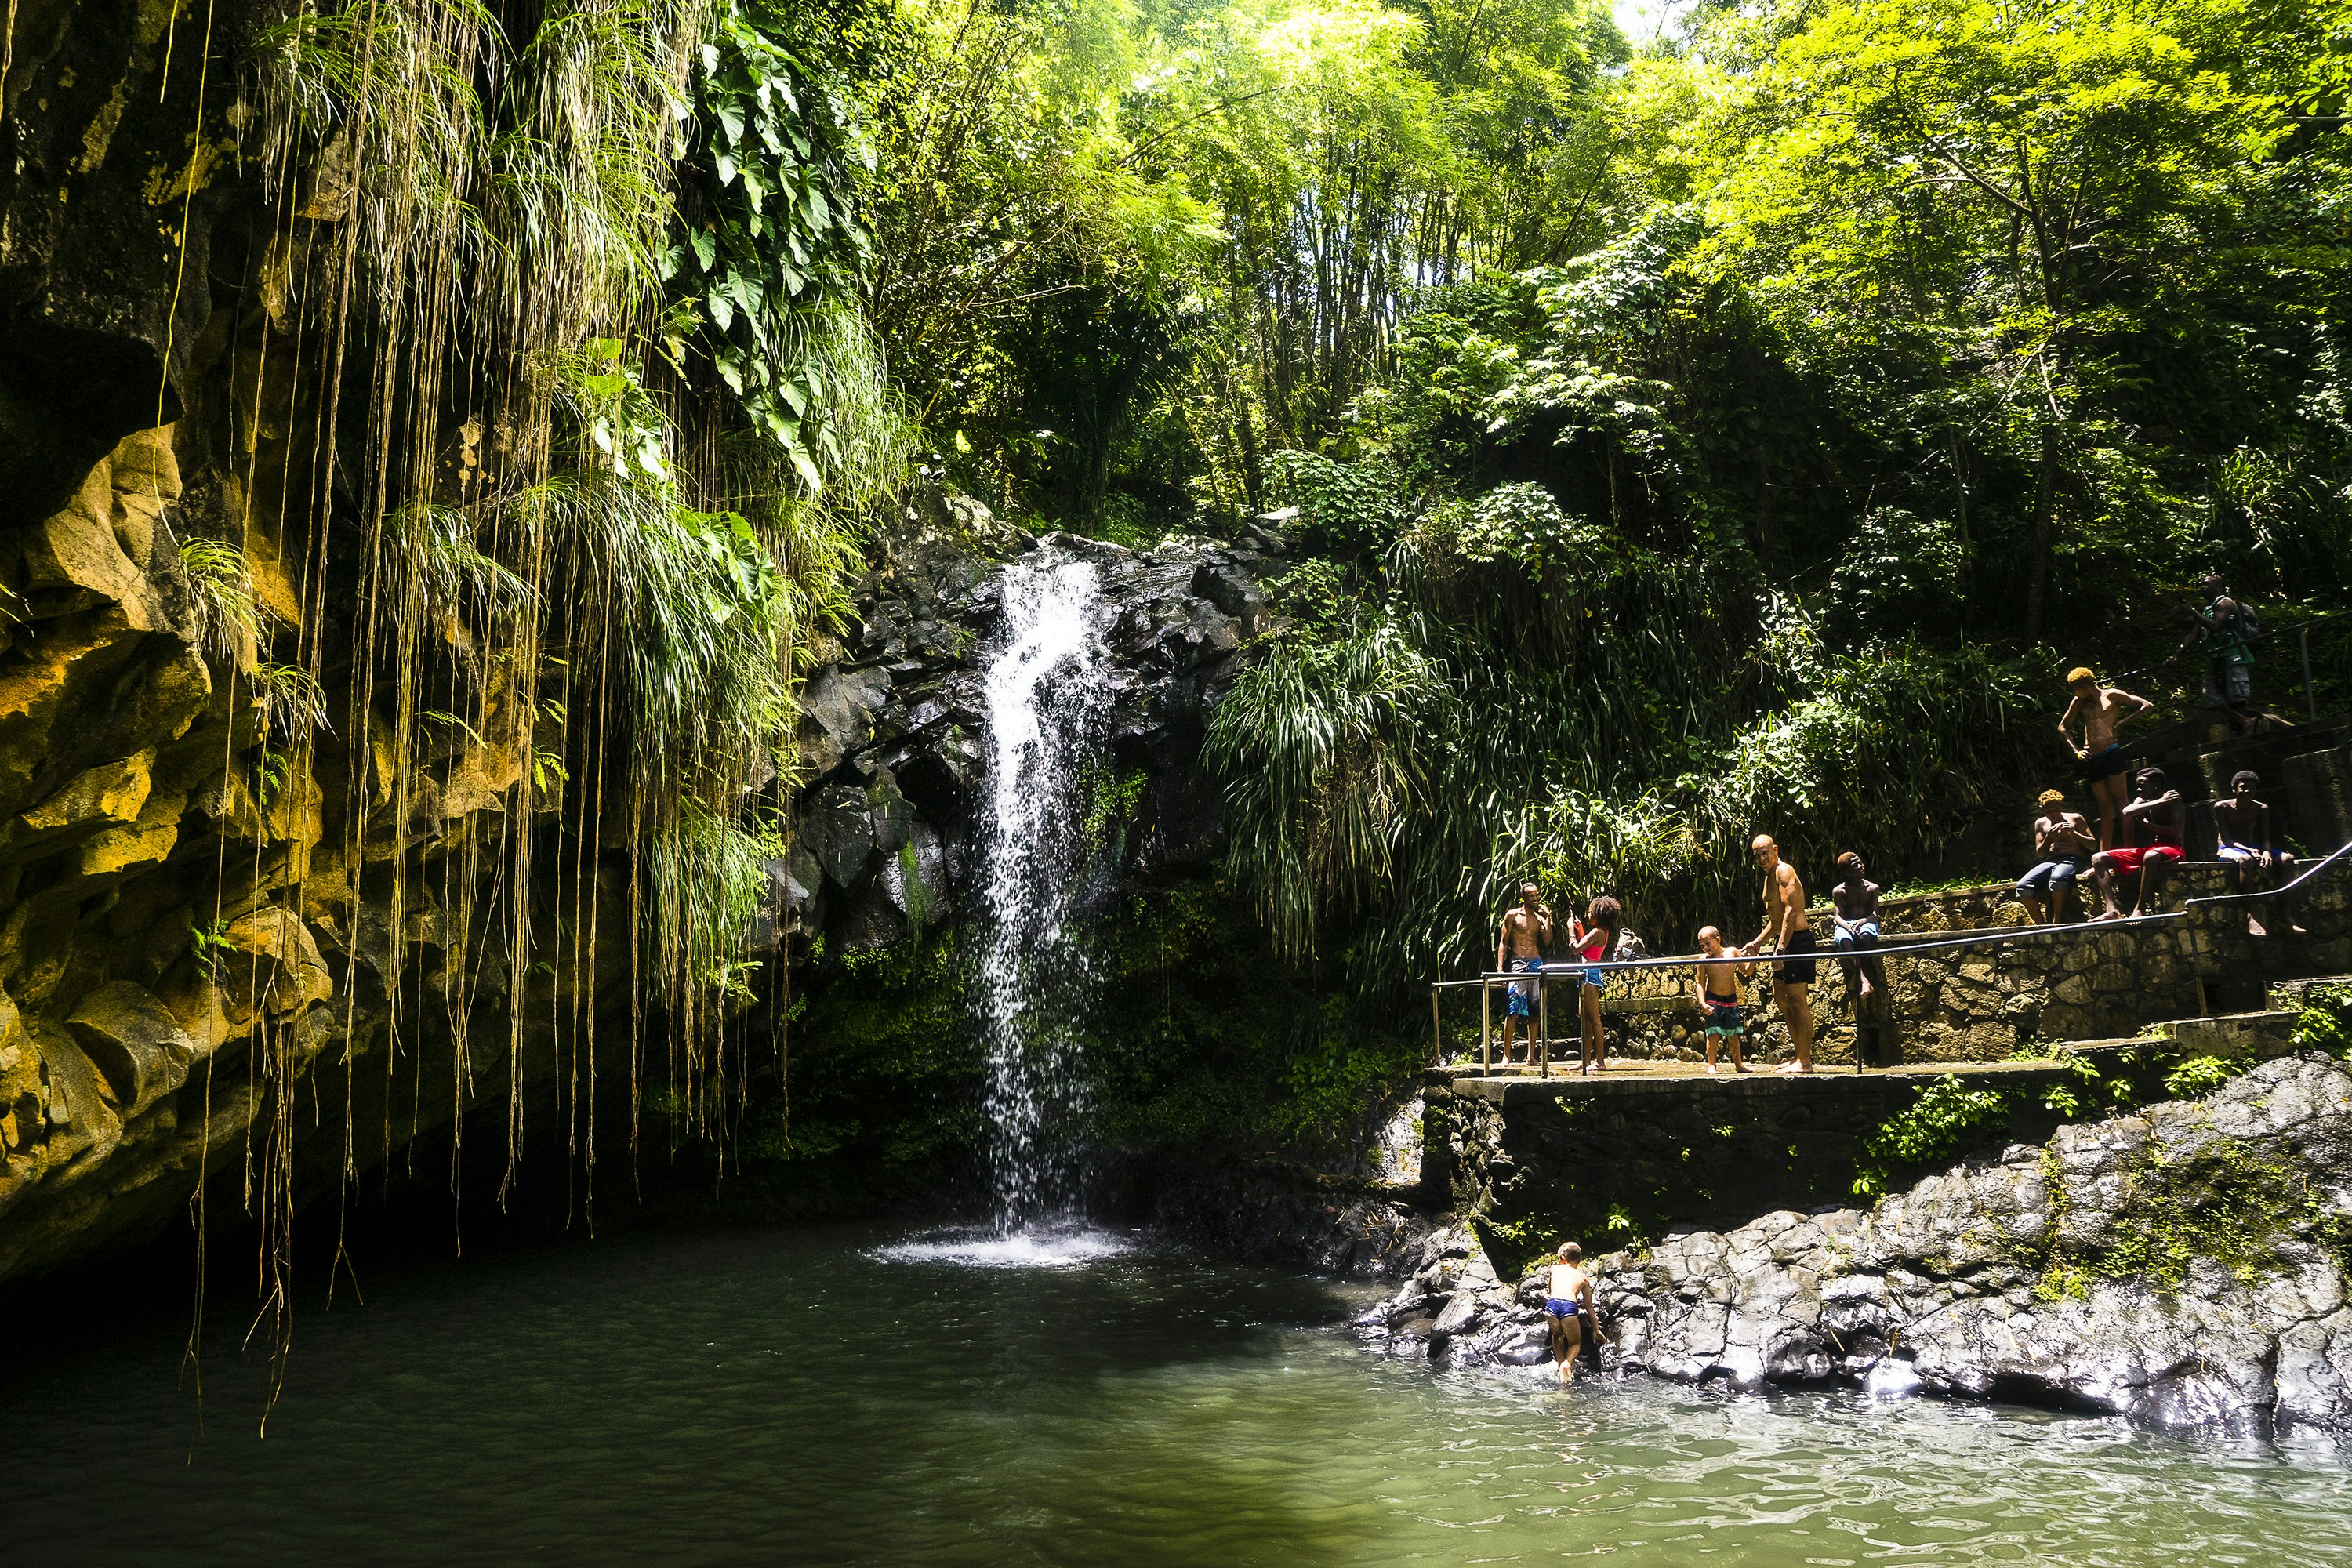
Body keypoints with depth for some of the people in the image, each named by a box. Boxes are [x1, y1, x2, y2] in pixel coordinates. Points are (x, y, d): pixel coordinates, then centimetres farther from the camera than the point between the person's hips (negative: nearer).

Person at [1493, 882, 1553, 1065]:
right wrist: (1500, 968, -8)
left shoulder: (1540, 917, 14)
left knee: (1534, 1012, 4)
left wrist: (1547, 918, -2)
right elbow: (1503, 943, 1)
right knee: (1513, 1011, -11)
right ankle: (1506, 1055, -10)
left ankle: (1531, 1054, 9)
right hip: (1518, 963, -4)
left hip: (1537, 964, 4)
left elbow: (1547, 940, 0)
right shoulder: (1513, 916, 2)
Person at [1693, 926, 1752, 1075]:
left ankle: (1738, 1064, 24)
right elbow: (1700, 983, -5)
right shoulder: (1704, 961, -4)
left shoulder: (1732, 953, 1)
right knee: (1713, 1034, -7)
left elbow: (1746, 970, 10)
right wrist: (1703, 1003, -16)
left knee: (1734, 1034, 9)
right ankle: (1711, 1065, 0)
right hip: (1712, 1000, -2)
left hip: (1731, 1000, 2)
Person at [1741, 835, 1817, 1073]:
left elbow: (1791, 911, -22)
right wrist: (1758, 942, 24)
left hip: (1796, 940, -11)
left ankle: (1805, 1061, -7)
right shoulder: (1770, 876, 20)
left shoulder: (1784, 871, -12)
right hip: (1784, 941, 11)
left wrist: (1781, 948, -26)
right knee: (1780, 996, 13)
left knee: (1796, 999, -10)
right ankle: (1800, 1056, 19)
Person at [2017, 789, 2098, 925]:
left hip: (2072, 860, -4)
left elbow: (2093, 845, 10)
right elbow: (2039, 852, 14)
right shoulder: (2040, 823, 19)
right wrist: (2049, 837, -4)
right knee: (2023, 886, -27)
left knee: (2057, 878, -42)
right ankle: (2041, 925, -19)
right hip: (2049, 862, 4)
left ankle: (2057, 922, -34)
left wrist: (2074, 833, -5)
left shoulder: (2075, 818, 13)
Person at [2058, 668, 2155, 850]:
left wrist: (2122, 722, -4)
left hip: (2111, 753, -5)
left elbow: (2148, 706, 1)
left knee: (2120, 802, -11)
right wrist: (2076, 751, 11)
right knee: (2105, 809, 5)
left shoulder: (2112, 695, 5)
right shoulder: (2079, 703, 18)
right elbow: (2063, 728, 24)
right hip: (2091, 759, 5)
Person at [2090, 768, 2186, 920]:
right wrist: (2159, 802, -14)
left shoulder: (2172, 798, -6)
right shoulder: (2142, 801, 11)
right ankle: (2112, 910, -24)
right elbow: (2126, 813, -13)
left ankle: (2140, 909, -39)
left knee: (2151, 856, -43)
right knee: (2098, 858, -6)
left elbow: (2176, 832, -18)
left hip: (2172, 850, -7)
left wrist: (2147, 824, -10)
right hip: (2146, 850, 7)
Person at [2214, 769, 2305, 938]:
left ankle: (2288, 916, -29)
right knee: (2246, 859, -40)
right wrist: (2249, 850, -30)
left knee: (2287, 859, -20)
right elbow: (2226, 839, -13)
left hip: (2253, 848, 6)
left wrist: (2267, 852, -26)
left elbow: (2266, 838, -2)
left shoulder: (2261, 809, 5)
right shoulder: (2222, 807, -7)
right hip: (2229, 849, -5)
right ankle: (2251, 918, -47)